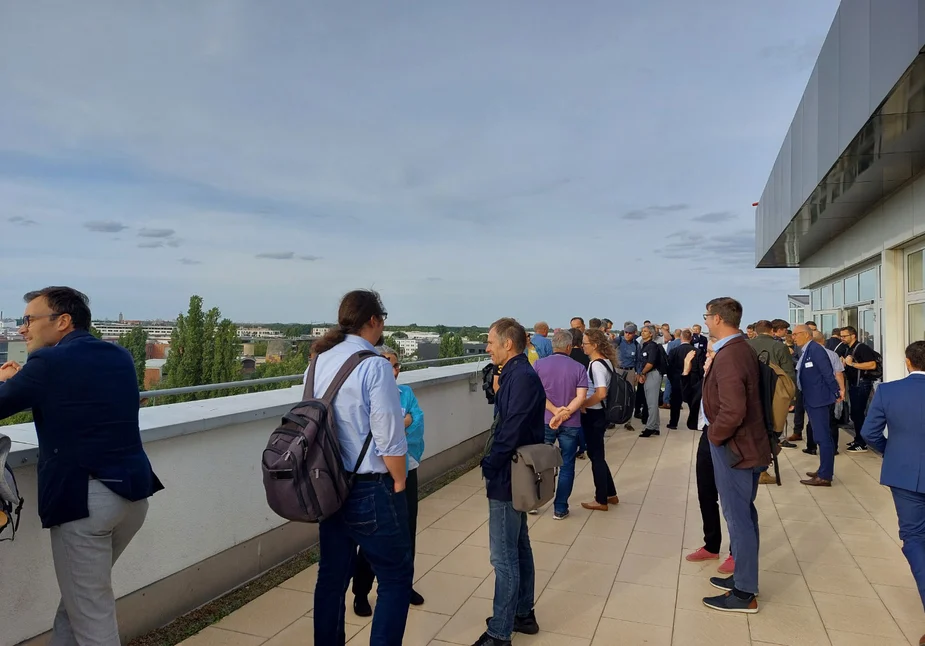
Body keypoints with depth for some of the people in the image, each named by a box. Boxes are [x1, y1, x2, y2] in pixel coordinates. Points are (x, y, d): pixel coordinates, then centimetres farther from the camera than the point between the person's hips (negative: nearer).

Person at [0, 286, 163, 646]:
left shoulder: (49, 362, -8)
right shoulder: (121, 357, 12)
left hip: (82, 497, -7)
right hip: (134, 491, 7)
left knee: (91, 611, 5)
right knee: (81, 594, 24)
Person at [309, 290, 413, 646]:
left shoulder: (318, 362, 4)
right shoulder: (374, 366, -18)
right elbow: (389, 439, -19)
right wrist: (399, 484, -4)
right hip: (370, 489, -7)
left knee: (332, 575, 18)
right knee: (396, 578, 7)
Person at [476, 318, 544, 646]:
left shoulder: (521, 377, -21)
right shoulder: (517, 373, 9)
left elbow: (512, 432, -23)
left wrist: (489, 465, -13)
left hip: (507, 477, -10)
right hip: (515, 474, 10)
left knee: (504, 556, -1)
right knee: (519, 548, 20)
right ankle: (523, 614, 34)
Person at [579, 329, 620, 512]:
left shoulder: (596, 365, -20)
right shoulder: (606, 362, 8)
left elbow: (601, 393, -29)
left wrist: (583, 404, -16)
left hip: (593, 415, -9)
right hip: (599, 413, 9)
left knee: (595, 456, 3)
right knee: (597, 455, 18)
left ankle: (601, 500, 15)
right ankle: (610, 494, 28)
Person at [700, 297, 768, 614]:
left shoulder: (727, 356, -24)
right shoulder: (743, 349, 7)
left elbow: (732, 412, -30)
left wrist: (714, 435, -16)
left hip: (732, 445, -10)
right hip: (746, 441, 10)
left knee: (738, 518, 1)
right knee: (744, 515, 19)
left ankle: (744, 594, 13)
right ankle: (744, 577, 33)